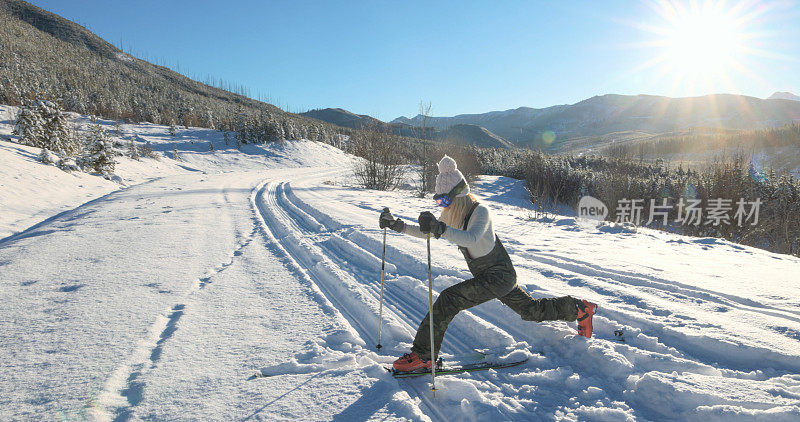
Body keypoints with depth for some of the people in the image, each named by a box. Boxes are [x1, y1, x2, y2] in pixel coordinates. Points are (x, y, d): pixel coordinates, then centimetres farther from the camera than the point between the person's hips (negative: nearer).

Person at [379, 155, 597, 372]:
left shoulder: (480, 211, -23)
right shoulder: (453, 214, 2)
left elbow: (472, 238, -44)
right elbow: (426, 232, 8)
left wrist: (440, 229, -58)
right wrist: (398, 225, -4)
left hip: (499, 277, -9)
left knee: (449, 298, -20)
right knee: (532, 310, 23)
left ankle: (423, 354, -12)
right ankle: (580, 309, 41)